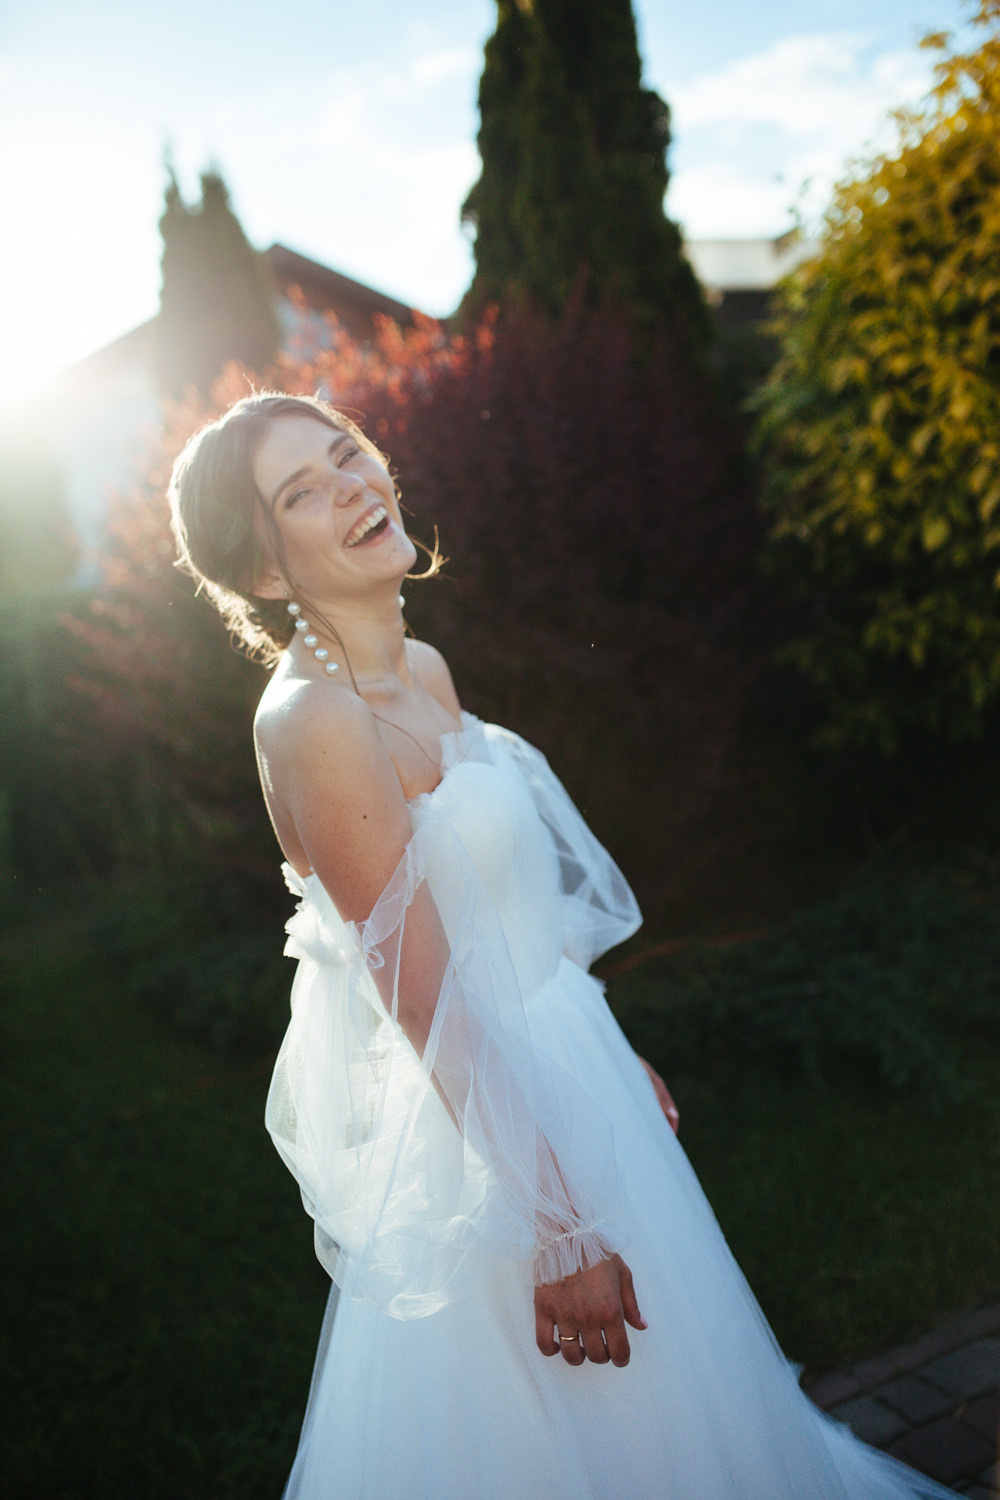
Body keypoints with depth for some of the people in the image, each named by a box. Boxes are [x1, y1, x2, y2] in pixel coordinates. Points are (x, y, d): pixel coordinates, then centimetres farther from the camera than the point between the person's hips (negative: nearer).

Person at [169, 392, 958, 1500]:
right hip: (481, 1118, -8)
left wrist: (617, 1053, 17)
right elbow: (427, 1001, -24)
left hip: (564, 1067, 8)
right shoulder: (311, 719, -24)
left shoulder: (423, 672, 3)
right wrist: (555, 1228, -19)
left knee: (656, 1386, 27)